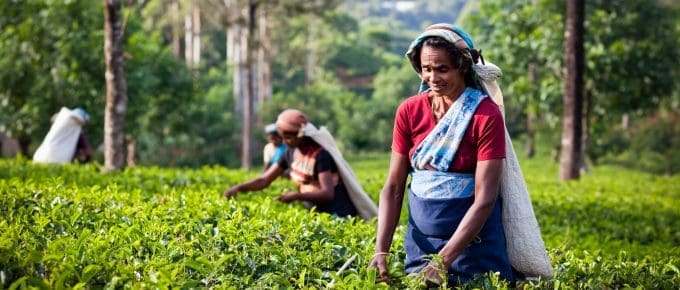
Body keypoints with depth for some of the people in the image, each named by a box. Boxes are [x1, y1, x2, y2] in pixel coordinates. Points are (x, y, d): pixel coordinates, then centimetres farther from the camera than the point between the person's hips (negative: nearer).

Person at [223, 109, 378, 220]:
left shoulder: (321, 155, -17)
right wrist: (239, 187, -12)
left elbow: (328, 193, -26)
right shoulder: (291, 153, 5)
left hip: (336, 216, -8)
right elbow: (264, 179, 4)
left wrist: (296, 195, -37)